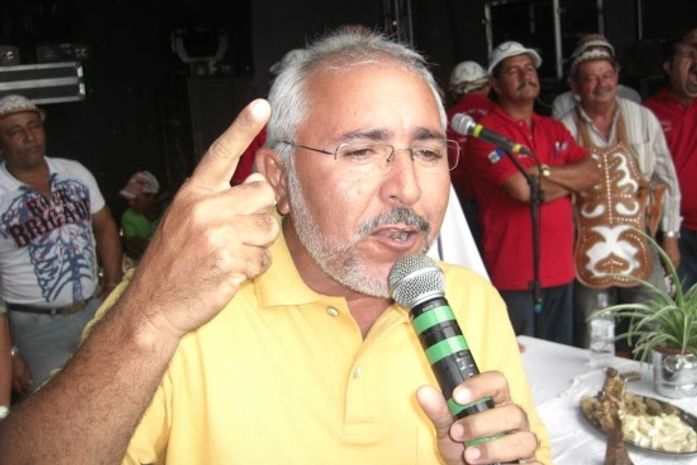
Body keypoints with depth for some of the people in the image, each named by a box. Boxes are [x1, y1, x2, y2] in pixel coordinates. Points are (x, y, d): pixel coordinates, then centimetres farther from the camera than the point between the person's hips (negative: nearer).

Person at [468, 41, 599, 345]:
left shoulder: (554, 129, 14)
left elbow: (591, 173, 3)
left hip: (560, 270, 7)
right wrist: (569, 181, -2)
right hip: (514, 276, -7)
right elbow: (523, 189, -20)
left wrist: (544, 171, -12)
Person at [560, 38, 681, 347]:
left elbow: (666, 180, 7)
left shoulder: (643, 119, 2)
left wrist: (670, 235, 5)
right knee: (593, 345, 10)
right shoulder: (565, 130, -3)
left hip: (641, 248, 1)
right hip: (588, 253, -1)